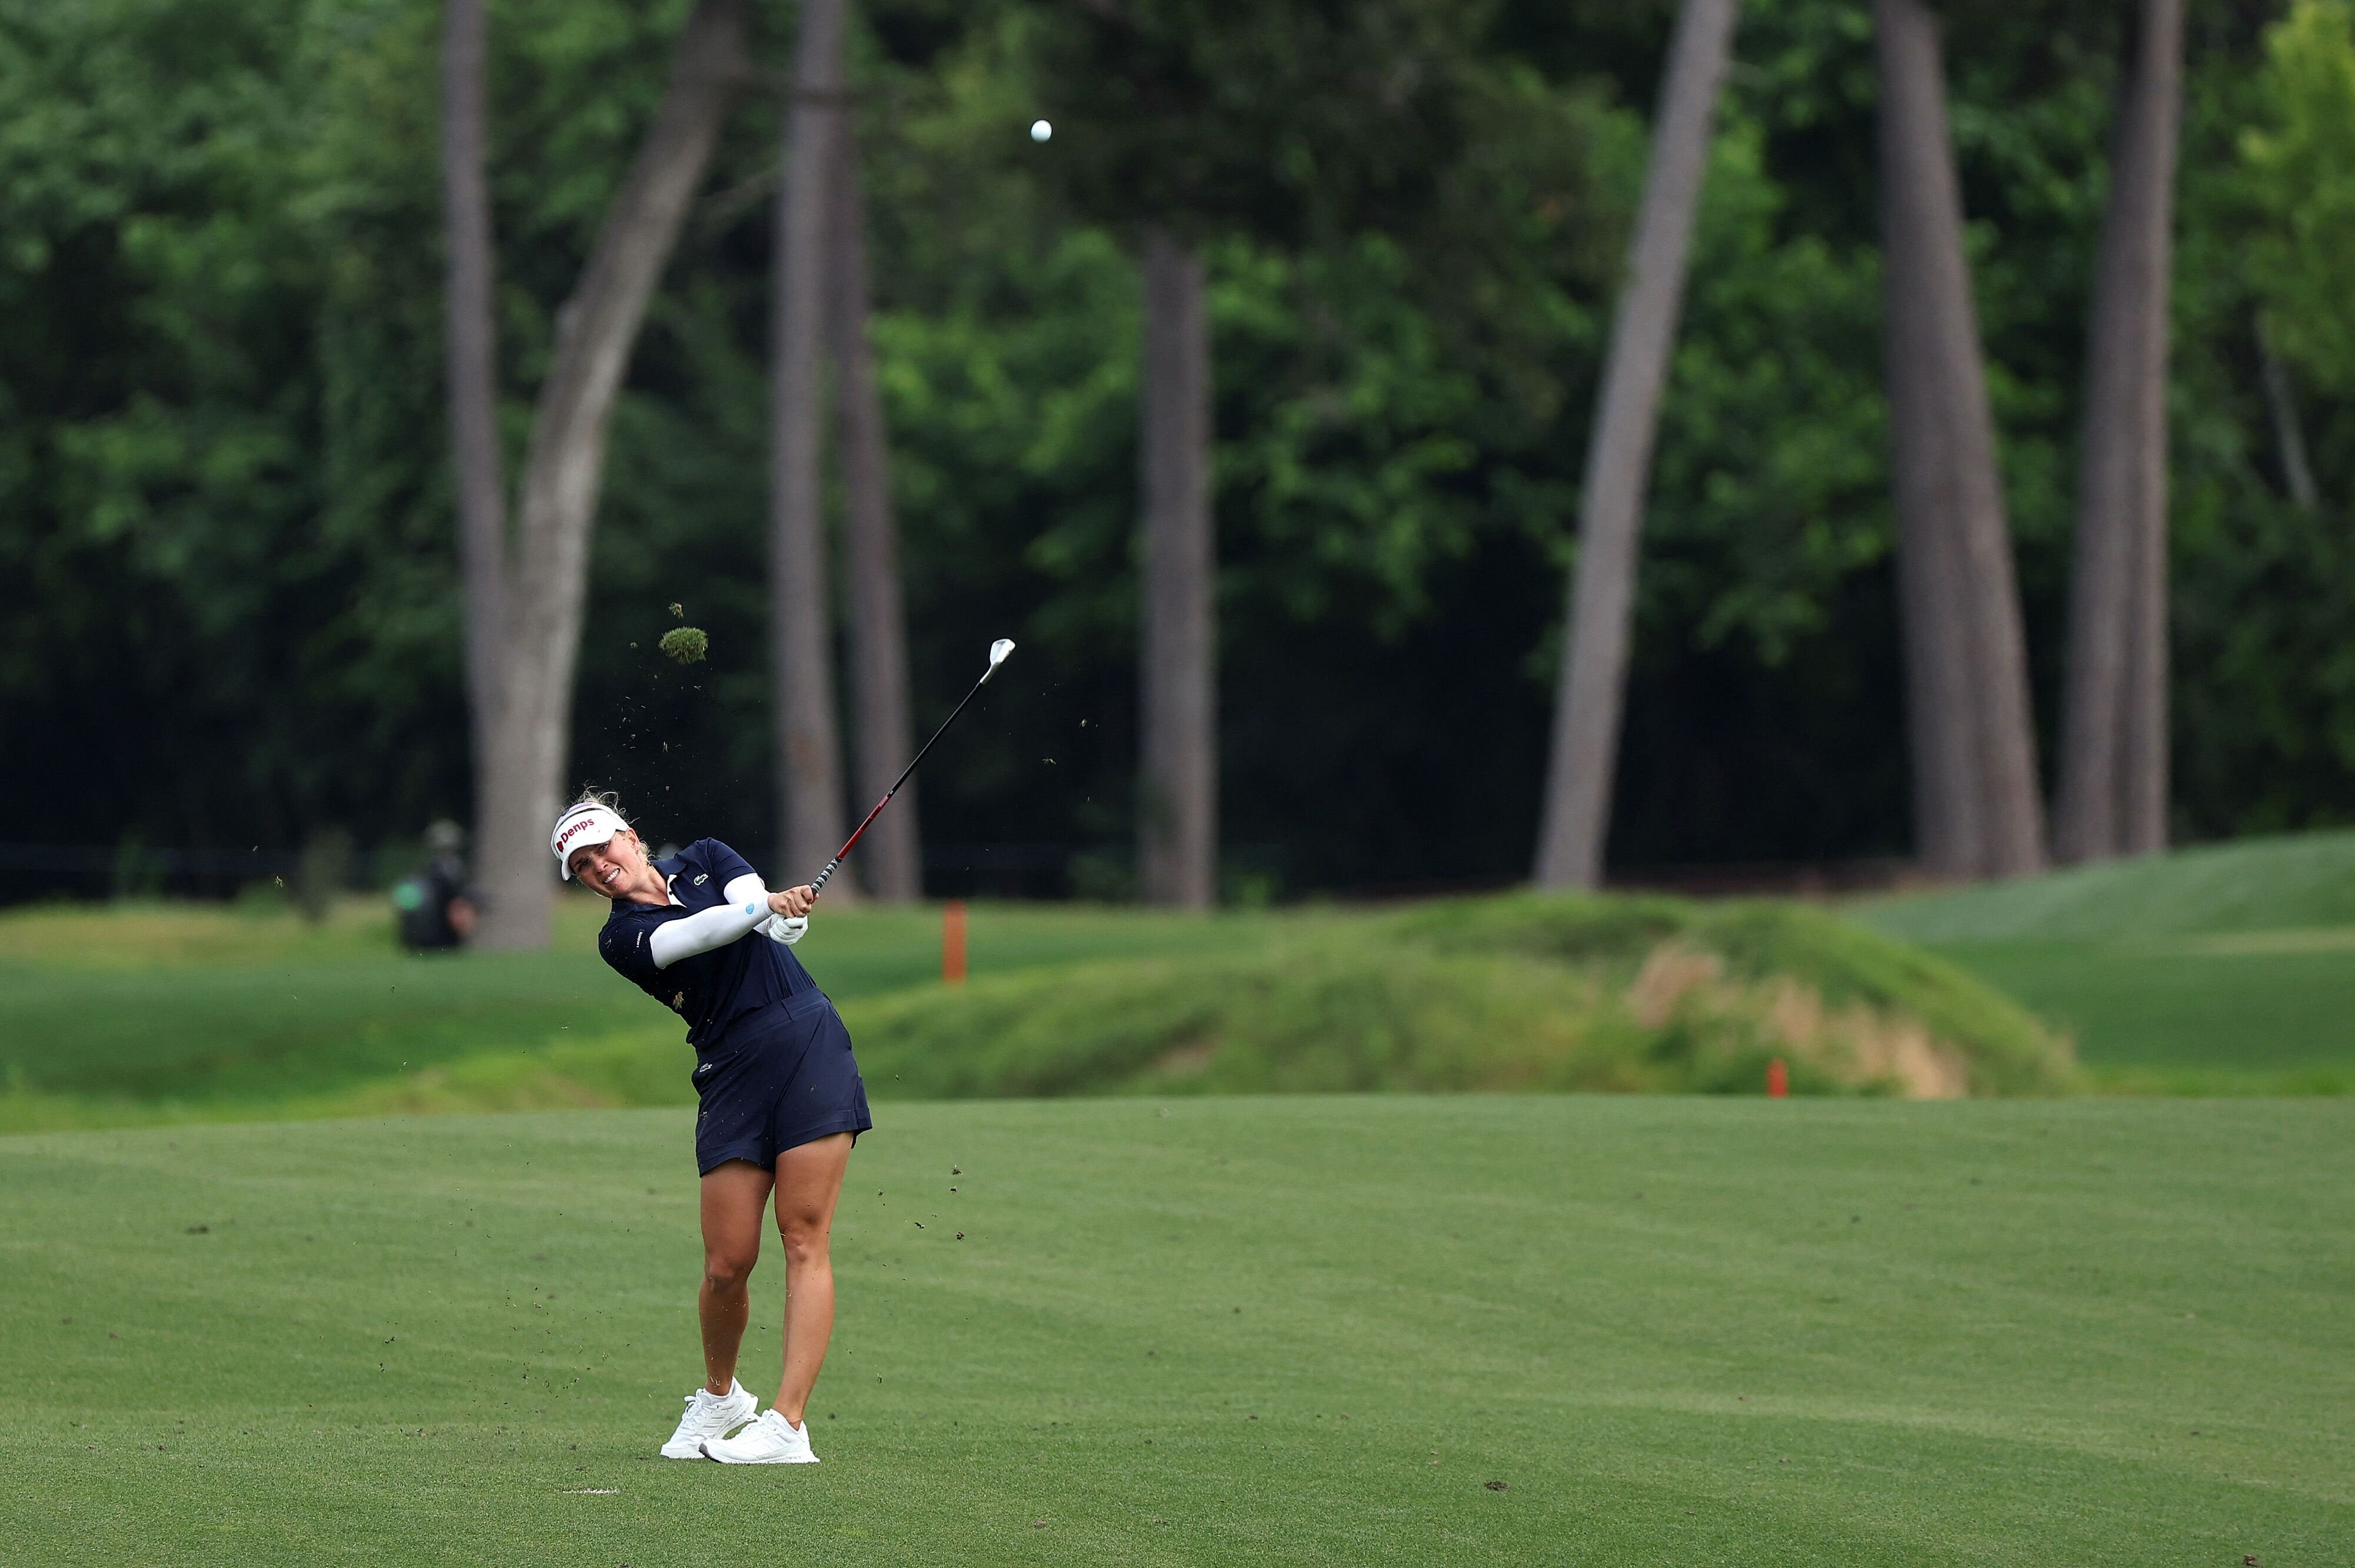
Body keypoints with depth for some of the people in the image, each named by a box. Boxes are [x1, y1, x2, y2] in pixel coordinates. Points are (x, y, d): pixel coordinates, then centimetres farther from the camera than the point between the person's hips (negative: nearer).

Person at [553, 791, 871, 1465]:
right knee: (727, 1265, -4)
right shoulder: (622, 938, 5)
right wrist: (769, 906, -29)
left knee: (804, 1241, -10)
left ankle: (789, 1423, -14)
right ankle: (719, 1397, 25)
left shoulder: (704, 858, 14)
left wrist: (784, 914, -25)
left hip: (811, 1043, 0)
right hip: (732, 1075, 0)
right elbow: (704, 932, -15)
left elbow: (779, 924, -3)